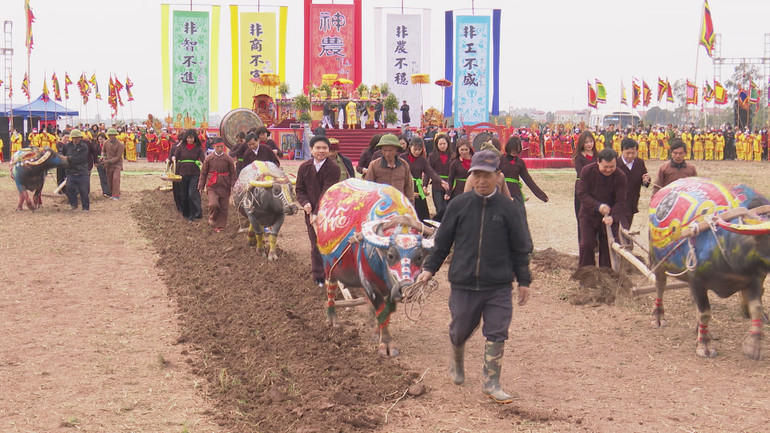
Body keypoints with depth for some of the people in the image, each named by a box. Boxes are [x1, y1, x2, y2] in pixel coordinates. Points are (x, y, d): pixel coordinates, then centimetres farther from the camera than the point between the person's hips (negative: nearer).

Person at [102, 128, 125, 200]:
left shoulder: (120, 145, -13)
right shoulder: (106, 143, 2)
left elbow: (118, 157, -14)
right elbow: (103, 151, 20)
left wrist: (108, 161, -20)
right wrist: (103, 156, -4)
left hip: (117, 164, -5)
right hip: (108, 165, 5)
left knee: (116, 179, -20)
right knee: (109, 180, 8)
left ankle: (116, 196, -22)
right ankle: (112, 194, 25)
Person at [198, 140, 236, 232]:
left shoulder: (228, 159, 2)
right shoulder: (208, 158, 2)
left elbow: (232, 173, 7)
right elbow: (203, 173, 9)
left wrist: (233, 186, 0)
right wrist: (201, 186, 6)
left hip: (224, 186, 1)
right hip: (212, 186, -1)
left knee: (223, 207, 3)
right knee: (213, 204, -17)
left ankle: (220, 225, 18)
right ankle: (212, 219, 12)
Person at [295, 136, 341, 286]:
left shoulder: (333, 168, -12)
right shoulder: (304, 168, 3)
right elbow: (300, 189, 9)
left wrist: (317, 213, -26)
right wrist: (305, 203, -13)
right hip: (311, 213, 4)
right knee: (315, 246, 9)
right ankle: (318, 277, 19)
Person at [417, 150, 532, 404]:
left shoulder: (506, 208, 0)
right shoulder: (459, 206, 0)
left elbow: (520, 247, 7)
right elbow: (442, 241, 9)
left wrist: (523, 281, 8)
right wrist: (430, 268, 4)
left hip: (499, 286, 0)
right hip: (463, 282, 1)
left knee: (497, 334, -4)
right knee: (460, 331, 13)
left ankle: (491, 383, 5)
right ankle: (457, 362, 43)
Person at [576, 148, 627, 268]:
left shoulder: (620, 177, -14)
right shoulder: (587, 171, -14)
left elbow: (621, 201, -15)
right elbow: (582, 194, -16)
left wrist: (612, 217, -33)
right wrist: (598, 206, -31)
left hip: (609, 218, 0)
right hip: (588, 215, 0)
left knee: (607, 247, 2)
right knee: (586, 245, -6)